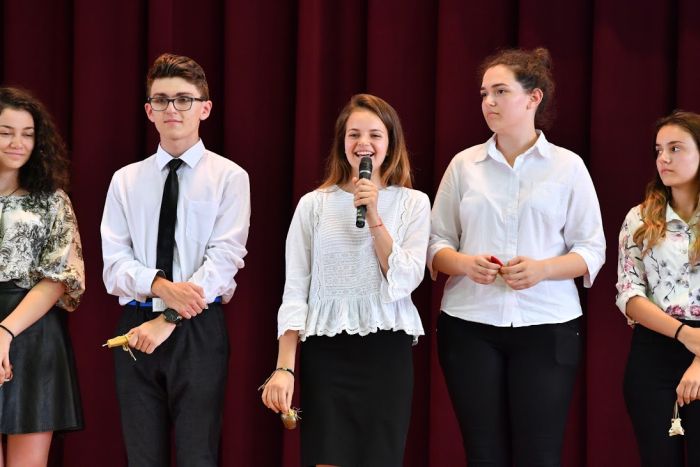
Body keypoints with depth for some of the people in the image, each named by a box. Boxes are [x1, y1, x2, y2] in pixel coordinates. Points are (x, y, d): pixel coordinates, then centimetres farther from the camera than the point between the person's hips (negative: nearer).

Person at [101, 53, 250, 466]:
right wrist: (160, 286, -18)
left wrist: (168, 320, -15)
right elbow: (114, 262, 2)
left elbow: (224, 259, -9)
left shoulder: (229, 177, 1)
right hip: (136, 325, 3)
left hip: (199, 330, -3)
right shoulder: (126, 180, 10)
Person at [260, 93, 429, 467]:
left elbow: (404, 282, -5)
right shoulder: (314, 204, 5)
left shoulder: (413, 203, 5)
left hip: (387, 351, 0)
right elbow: (295, 291, 3)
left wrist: (374, 217, -12)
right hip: (325, 351, 0)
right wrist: (284, 367, -5)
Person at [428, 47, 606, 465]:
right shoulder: (464, 164, 8)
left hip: (547, 327, -2)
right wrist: (463, 263, -13)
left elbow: (592, 250, 2)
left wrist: (542, 269, -17)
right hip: (470, 326, 2)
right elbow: (436, 244, 9)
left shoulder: (567, 166, 3)